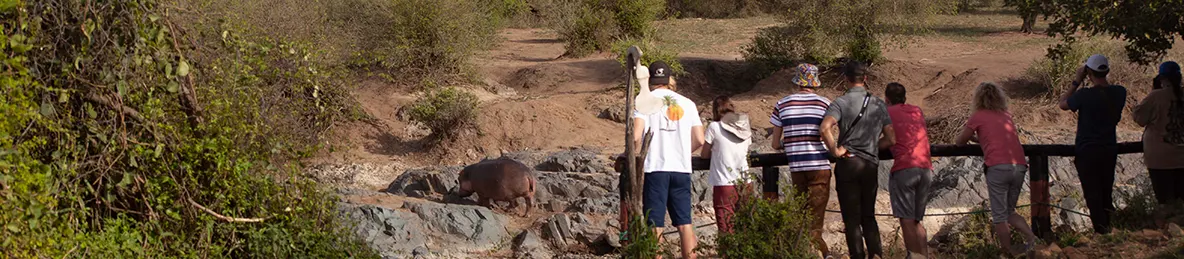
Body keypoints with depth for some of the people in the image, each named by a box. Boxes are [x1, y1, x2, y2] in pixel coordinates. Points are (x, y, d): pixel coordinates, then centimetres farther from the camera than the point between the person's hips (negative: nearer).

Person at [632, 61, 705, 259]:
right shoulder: (687, 103, 10)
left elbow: (636, 137, -13)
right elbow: (699, 140, 6)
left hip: (656, 168, -3)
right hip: (682, 169, 3)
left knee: (655, 225, -1)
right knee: (684, 223, 7)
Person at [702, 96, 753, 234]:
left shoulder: (714, 127, -5)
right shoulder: (745, 126, 8)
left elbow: (705, 154, 3)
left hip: (724, 184, -5)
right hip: (745, 183, 5)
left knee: (727, 230, -2)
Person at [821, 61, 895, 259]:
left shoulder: (841, 102, -5)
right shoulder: (878, 104, 7)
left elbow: (825, 128, -23)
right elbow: (891, 139, 5)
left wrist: (834, 150, -10)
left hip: (848, 163, -4)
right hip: (871, 164, 4)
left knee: (852, 218, 3)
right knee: (868, 216, 15)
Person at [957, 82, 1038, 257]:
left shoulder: (978, 116, 8)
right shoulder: (1006, 115, 22)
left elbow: (959, 142, 17)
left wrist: (969, 136, 37)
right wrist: (976, 138, 41)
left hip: (999, 167, -5)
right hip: (1019, 166, 5)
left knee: (999, 215, 1)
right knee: (1010, 211, 17)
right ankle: (1031, 238, -5)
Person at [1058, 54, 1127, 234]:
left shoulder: (1084, 95, -20)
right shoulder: (1119, 93, -6)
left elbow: (1063, 104, -2)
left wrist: (1076, 81, -1)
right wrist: (1103, 79, 9)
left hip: (1087, 151, -5)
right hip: (1110, 150, 5)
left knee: (1092, 193, 1)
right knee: (1106, 191, 18)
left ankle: (1101, 230, -1)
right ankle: (1107, 225, 24)